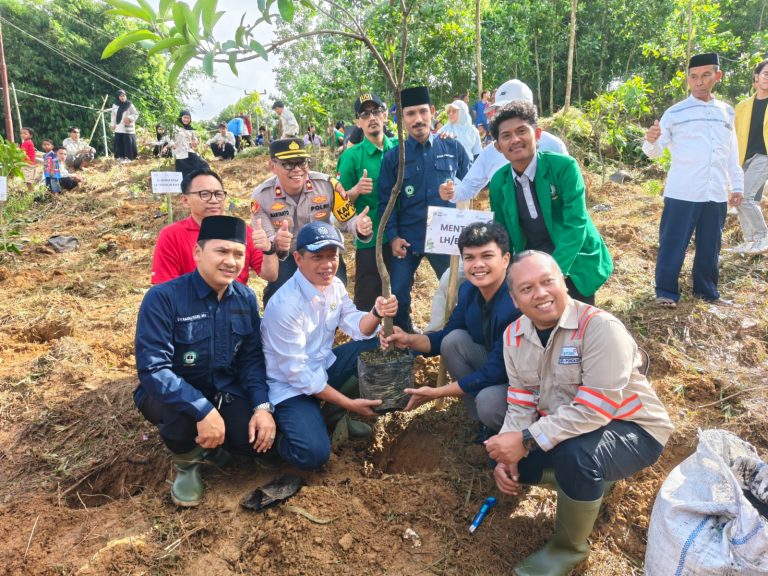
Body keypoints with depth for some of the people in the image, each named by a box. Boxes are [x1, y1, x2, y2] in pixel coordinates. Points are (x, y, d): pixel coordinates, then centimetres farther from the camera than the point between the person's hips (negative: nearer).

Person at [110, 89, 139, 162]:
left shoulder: (129, 105, -2)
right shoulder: (115, 105, 10)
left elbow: (136, 114, -3)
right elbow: (113, 116, 16)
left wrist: (129, 118, -17)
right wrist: (112, 125, 9)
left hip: (128, 128, -4)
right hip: (118, 129, 4)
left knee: (128, 142, -5)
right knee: (119, 143, 5)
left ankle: (128, 157, 2)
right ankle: (120, 156, 14)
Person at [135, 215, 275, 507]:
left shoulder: (246, 299, -6)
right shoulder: (164, 297, -23)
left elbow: (252, 358, -2)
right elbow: (152, 369, -29)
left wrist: (262, 406, -17)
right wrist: (203, 410, -37)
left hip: (225, 391, 4)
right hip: (171, 395, -3)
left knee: (255, 437, -20)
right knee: (185, 414, -37)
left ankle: (207, 445, 16)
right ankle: (186, 464, 1)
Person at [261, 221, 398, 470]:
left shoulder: (335, 285, -3)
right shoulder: (284, 305, -27)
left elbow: (358, 328, 1)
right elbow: (297, 373, -24)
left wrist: (376, 313, -23)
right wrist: (349, 402, -22)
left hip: (323, 366, 8)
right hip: (290, 385, -8)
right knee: (314, 454, -27)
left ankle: (334, 414, 7)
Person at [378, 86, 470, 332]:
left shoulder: (453, 148, 2)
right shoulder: (393, 156, 1)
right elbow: (385, 201, 1)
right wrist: (392, 236, -8)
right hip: (407, 238, 0)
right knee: (398, 294, 5)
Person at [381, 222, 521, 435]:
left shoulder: (517, 304, -31)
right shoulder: (468, 290, -6)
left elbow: (496, 371, -29)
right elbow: (447, 337, 6)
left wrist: (435, 392, -23)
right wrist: (410, 340, -15)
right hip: (496, 366, 7)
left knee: (489, 401, -34)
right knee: (454, 340, -11)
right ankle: (483, 423, 2)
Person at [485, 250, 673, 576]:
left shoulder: (600, 327, -27)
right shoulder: (514, 335, -5)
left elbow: (594, 410, -32)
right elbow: (521, 403, -1)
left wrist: (526, 440, -33)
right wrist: (509, 453, -17)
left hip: (631, 428, -7)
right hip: (566, 429, 7)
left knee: (575, 455, -35)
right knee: (506, 462, -3)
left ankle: (569, 548, -5)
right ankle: (591, 482, 17)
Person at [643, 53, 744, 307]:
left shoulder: (727, 112, 13)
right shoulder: (675, 113, -1)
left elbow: (732, 153, 18)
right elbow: (655, 152, -5)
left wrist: (737, 184, 15)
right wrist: (651, 141, -27)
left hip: (717, 194, 4)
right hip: (682, 193, -4)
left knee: (710, 246, 13)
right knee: (673, 244, -1)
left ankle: (706, 290, 27)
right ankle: (666, 292, 11)